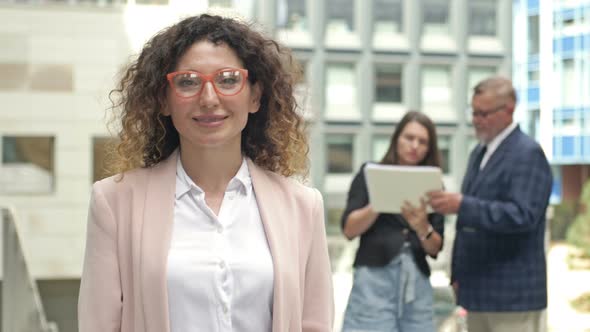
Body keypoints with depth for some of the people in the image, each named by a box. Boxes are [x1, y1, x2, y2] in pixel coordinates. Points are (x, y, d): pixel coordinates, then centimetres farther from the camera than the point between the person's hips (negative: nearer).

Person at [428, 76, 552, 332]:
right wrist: (458, 273, 17)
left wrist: (462, 205, -31)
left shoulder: (527, 154, -11)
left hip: (511, 295, -8)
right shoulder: (479, 153, 16)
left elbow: (522, 215, -24)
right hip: (478, 290, 9)